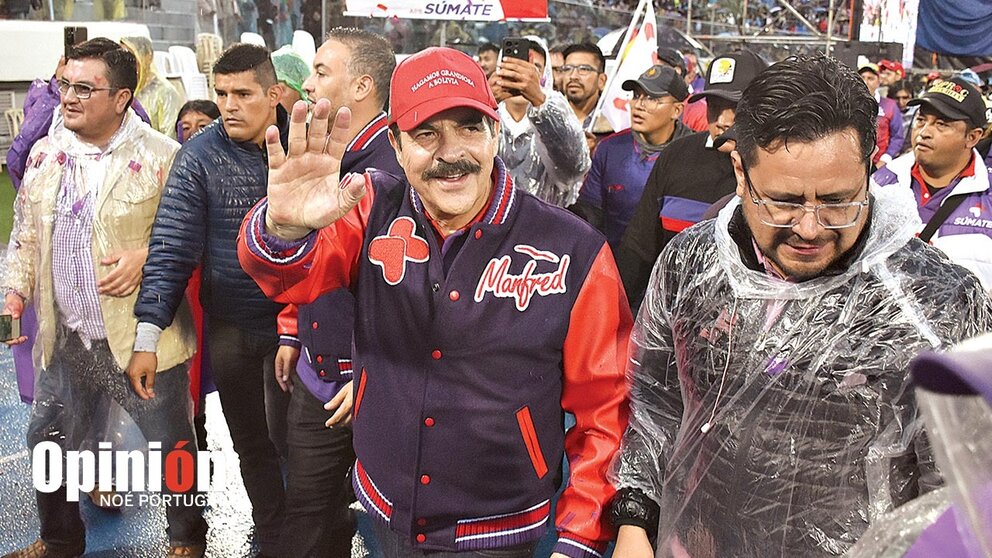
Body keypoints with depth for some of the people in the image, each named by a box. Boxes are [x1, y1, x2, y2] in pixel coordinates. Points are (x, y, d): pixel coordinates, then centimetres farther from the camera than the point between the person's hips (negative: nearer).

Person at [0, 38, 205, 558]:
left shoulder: (161, 156, -10)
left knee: (171, 444, 9)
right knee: (48, 442, 18)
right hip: (64, 340, 5)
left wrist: (147, 257, -20)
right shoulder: (44, 154, 8)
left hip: (141, 338, -5)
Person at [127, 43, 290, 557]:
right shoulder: (199, 157, -8)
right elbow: (170, 250, -10)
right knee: (252, 445, 14)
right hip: (231, 327, 0)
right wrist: (147, 335, -16)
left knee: (289, 438, 5)